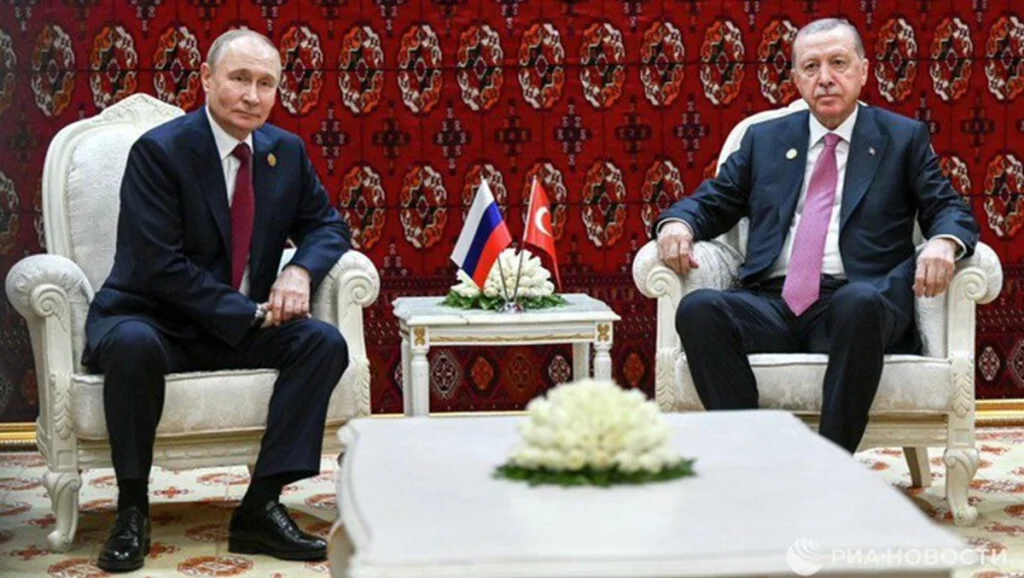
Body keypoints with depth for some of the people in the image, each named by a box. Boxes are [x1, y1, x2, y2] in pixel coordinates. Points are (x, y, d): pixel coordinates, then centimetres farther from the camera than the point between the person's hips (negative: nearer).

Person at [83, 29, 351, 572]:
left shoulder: (287, 151, 5)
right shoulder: (158, 150, -13)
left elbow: (327, 225, 14)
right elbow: (159, 266, -19)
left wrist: (300, 270, -11)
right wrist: (249, 313, -22)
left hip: (246, 328, 5)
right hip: (151, 319, -5)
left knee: (325, 342, -20)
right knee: (133, 344, -38)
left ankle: (261, 506, -18)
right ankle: (132, 511, -20)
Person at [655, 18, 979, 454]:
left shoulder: (904, 138, 16)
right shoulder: (764, 139, 22)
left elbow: (949, 209, 10)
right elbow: (710, 202, 21)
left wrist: (943, 242, -16)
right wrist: (677, 223, -4)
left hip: (858, 304, -2)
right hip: (772, 304, 2)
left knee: (860, 303, -39)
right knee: (697, 309, -29)